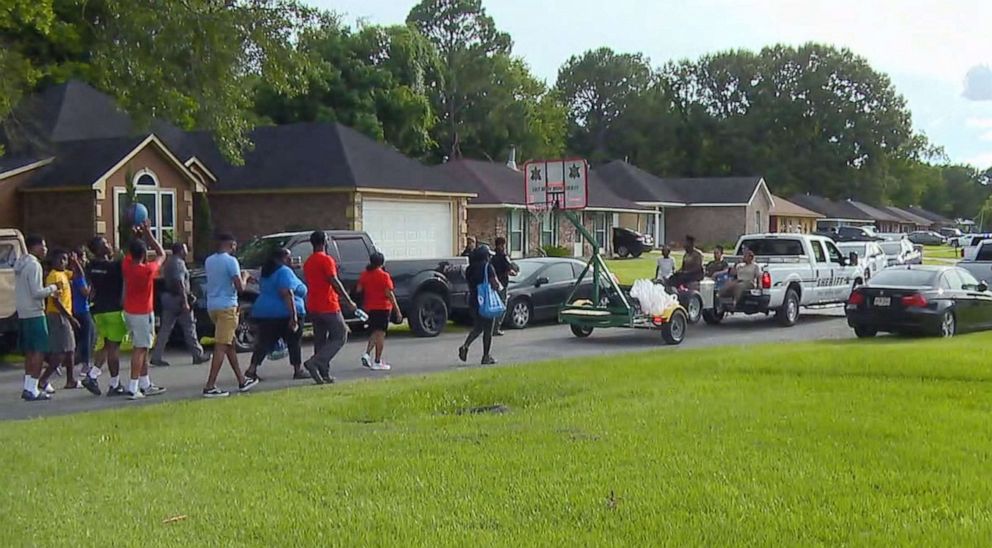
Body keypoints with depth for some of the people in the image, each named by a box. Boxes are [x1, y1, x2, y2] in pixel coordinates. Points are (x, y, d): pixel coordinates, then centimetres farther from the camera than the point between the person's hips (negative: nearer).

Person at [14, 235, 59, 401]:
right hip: (34, 313, -9)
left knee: (30, 351, 13)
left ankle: (28, 387, 13)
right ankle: (32, 389, -9)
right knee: (40, 350, -6)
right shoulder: (34, 265, -15)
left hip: (22, 314, 9)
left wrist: (48, 293, 14)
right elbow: (36, 292, -20)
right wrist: (51, 289, -4)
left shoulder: (21, 264, 15)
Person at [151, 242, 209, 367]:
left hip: (168, 298, 9)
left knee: (165, 328, 7)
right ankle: (198, 355, 11)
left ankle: (156, 357, 2)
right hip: (178, 299, -9)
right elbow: (180, 283, -24)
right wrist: (185, 302, -25)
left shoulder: (169, 262, 15)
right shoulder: (179, 263, -15)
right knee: (189, 327, 2)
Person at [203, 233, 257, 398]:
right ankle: (210, 387, -13)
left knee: (230, 343, 17)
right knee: (221, 347, -8)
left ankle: (242, 381, 25)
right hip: (227, 306, -8)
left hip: (212, 305, 8)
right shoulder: (231, 261, -12)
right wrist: (244, 277, 4)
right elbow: (240, 288, -16)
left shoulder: (209, 261, 11)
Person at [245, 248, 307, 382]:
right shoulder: (284, 271, -12)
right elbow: (286, 294, -23)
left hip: (264, 314, 8)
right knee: (293, 342, 6)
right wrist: (293, 315, -26)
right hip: (284, 314, -8)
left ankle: (252, 369, -4)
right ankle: (298, 370, 10)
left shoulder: (268, 272, 17)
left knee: (264, 343, 6)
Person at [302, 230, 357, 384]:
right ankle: (314, 362, -17)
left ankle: (324, 374, 8)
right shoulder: (326, 260, -12)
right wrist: (349, 302, -13)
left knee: (320, 340, 11)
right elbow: (335, 282, -17)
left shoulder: (308, 262, 14)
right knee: (340, 337, -2)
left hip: (313, 308, 8)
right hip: (328, 307, -8)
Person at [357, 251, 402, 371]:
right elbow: (389, 294, -15)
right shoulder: (384, 275, -12)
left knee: (374, 333, 19)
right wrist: (397, 310, -13)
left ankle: (367, 354, 0)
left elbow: (359, 289, 4)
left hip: (369, 308, 5)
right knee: (380, 334, 0)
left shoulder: (364, 275, 4)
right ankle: (377, 362, 0)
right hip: (383, 307, -5)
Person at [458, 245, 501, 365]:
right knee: (488, 330, 4)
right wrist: (499, 287, 3)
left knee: (477, 328, 18)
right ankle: (486, 356, 7)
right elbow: (495, 284, -18)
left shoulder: (469, 269, 8)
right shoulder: (487, 267, -13)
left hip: (473, 301, 6)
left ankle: (465, 346, -3)